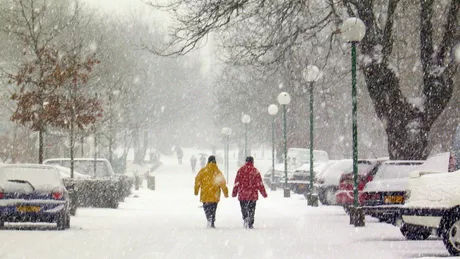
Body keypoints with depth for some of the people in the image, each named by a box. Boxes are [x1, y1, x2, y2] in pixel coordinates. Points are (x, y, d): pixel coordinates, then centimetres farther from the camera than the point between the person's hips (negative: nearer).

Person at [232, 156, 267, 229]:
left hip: (242, 194, 1)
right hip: (253, 194, -1)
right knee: (251, 209, 7)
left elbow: (237, 182, 1)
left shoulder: (241, 170, 1)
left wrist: (234, 192, 9)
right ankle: (250, 224, 4)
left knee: (244, 208, 11)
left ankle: (245, 218, -13)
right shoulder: (255, 171, -2)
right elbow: (259, 183, -1)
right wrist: (264, 193, 6)